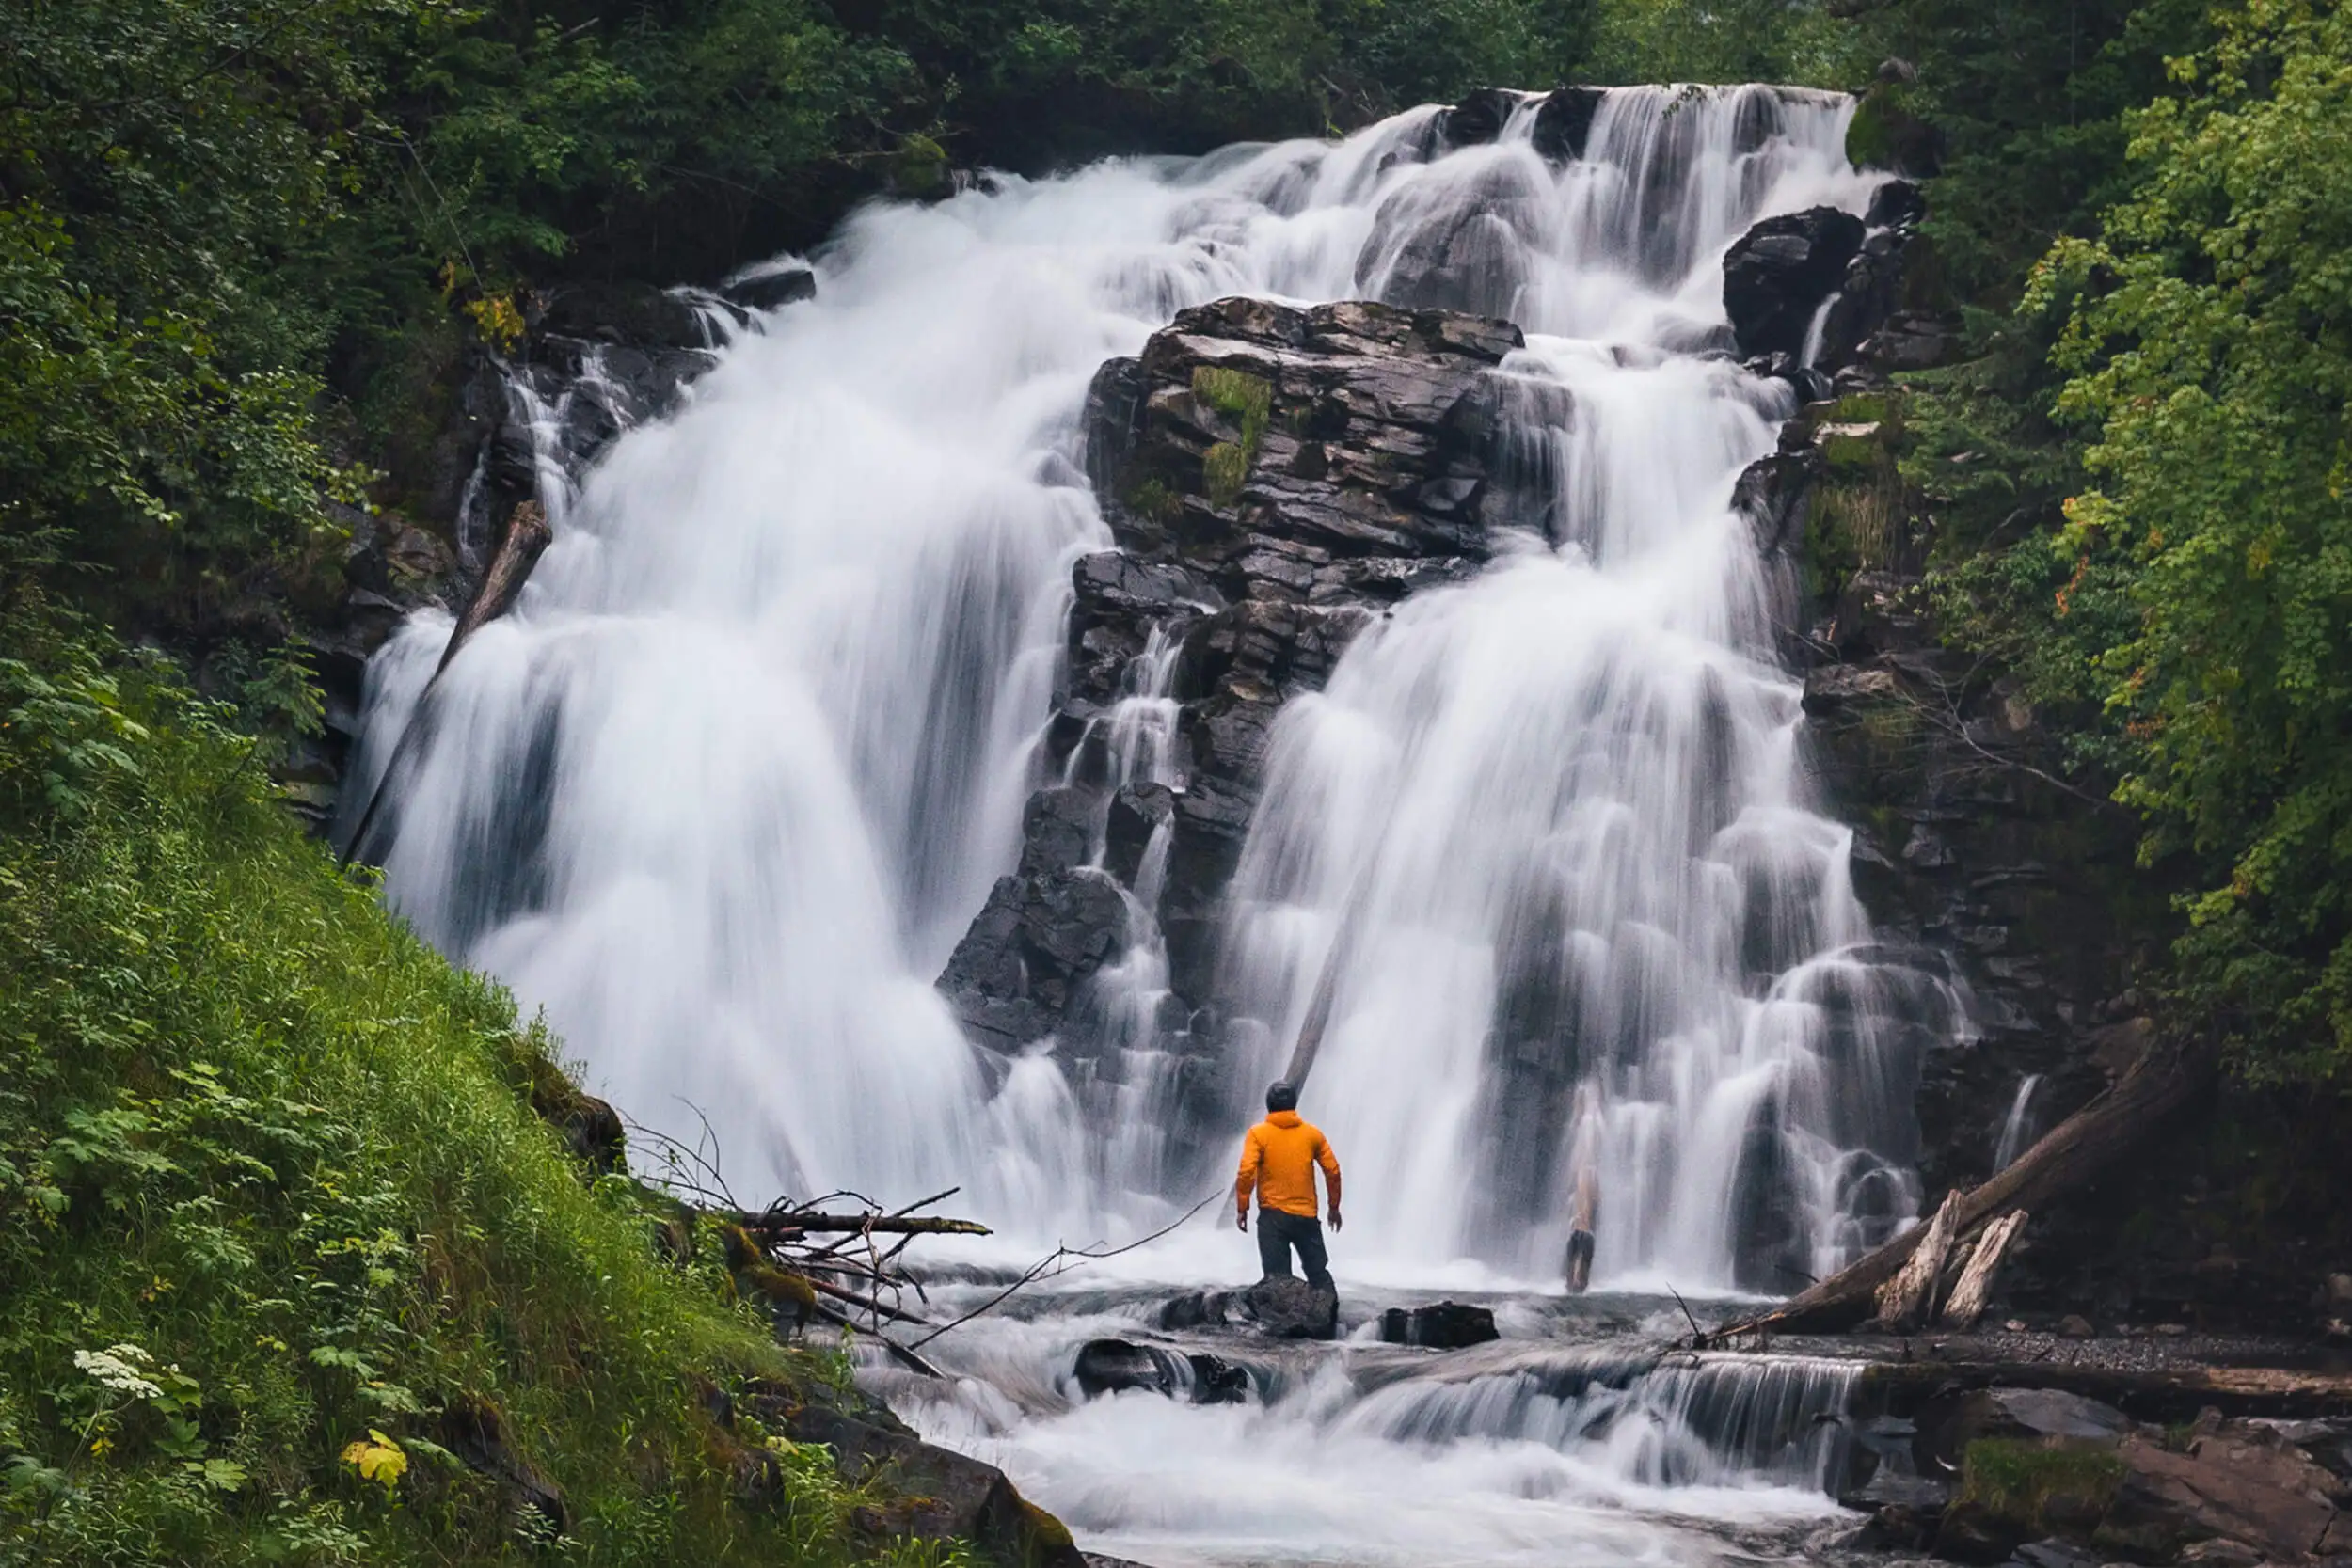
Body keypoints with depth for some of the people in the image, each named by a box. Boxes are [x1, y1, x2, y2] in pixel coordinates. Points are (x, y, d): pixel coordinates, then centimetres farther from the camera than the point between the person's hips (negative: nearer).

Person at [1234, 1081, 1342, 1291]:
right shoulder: (1312, 1133, 5)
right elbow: (1333, 1171, 6)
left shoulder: (1258, 1134, -4)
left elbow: (1246, 1172, -13)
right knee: (1318, 1273, 15)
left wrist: (1241, 1209, -6)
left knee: (1277, 1278, -1)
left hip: (1273, 1216, -3)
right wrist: (1334, 1207, 16)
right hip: (1307, 1216, 3)